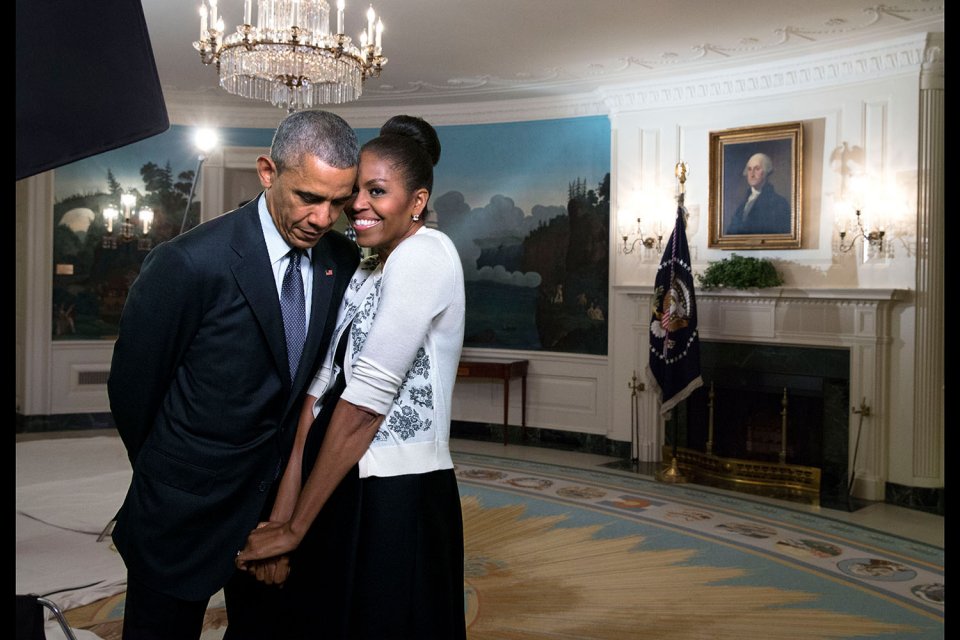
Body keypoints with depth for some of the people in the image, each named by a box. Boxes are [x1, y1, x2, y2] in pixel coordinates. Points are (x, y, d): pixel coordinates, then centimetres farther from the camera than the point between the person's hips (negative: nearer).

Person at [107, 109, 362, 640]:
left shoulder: (344, 262, -5)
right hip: (185, 515, -4)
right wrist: (171, 475, 5)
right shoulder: (187, 263, -22)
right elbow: (131, 388, -10)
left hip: (279, 499, 5)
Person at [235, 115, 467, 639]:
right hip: (339, 493, 7)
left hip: (396, 499, -7)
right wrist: (281, 515, -6)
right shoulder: (360, 273, 11)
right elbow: (321, 387, 1)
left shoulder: (424, 255, -14)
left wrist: (294, 527, -11)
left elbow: (366, 400, -17)